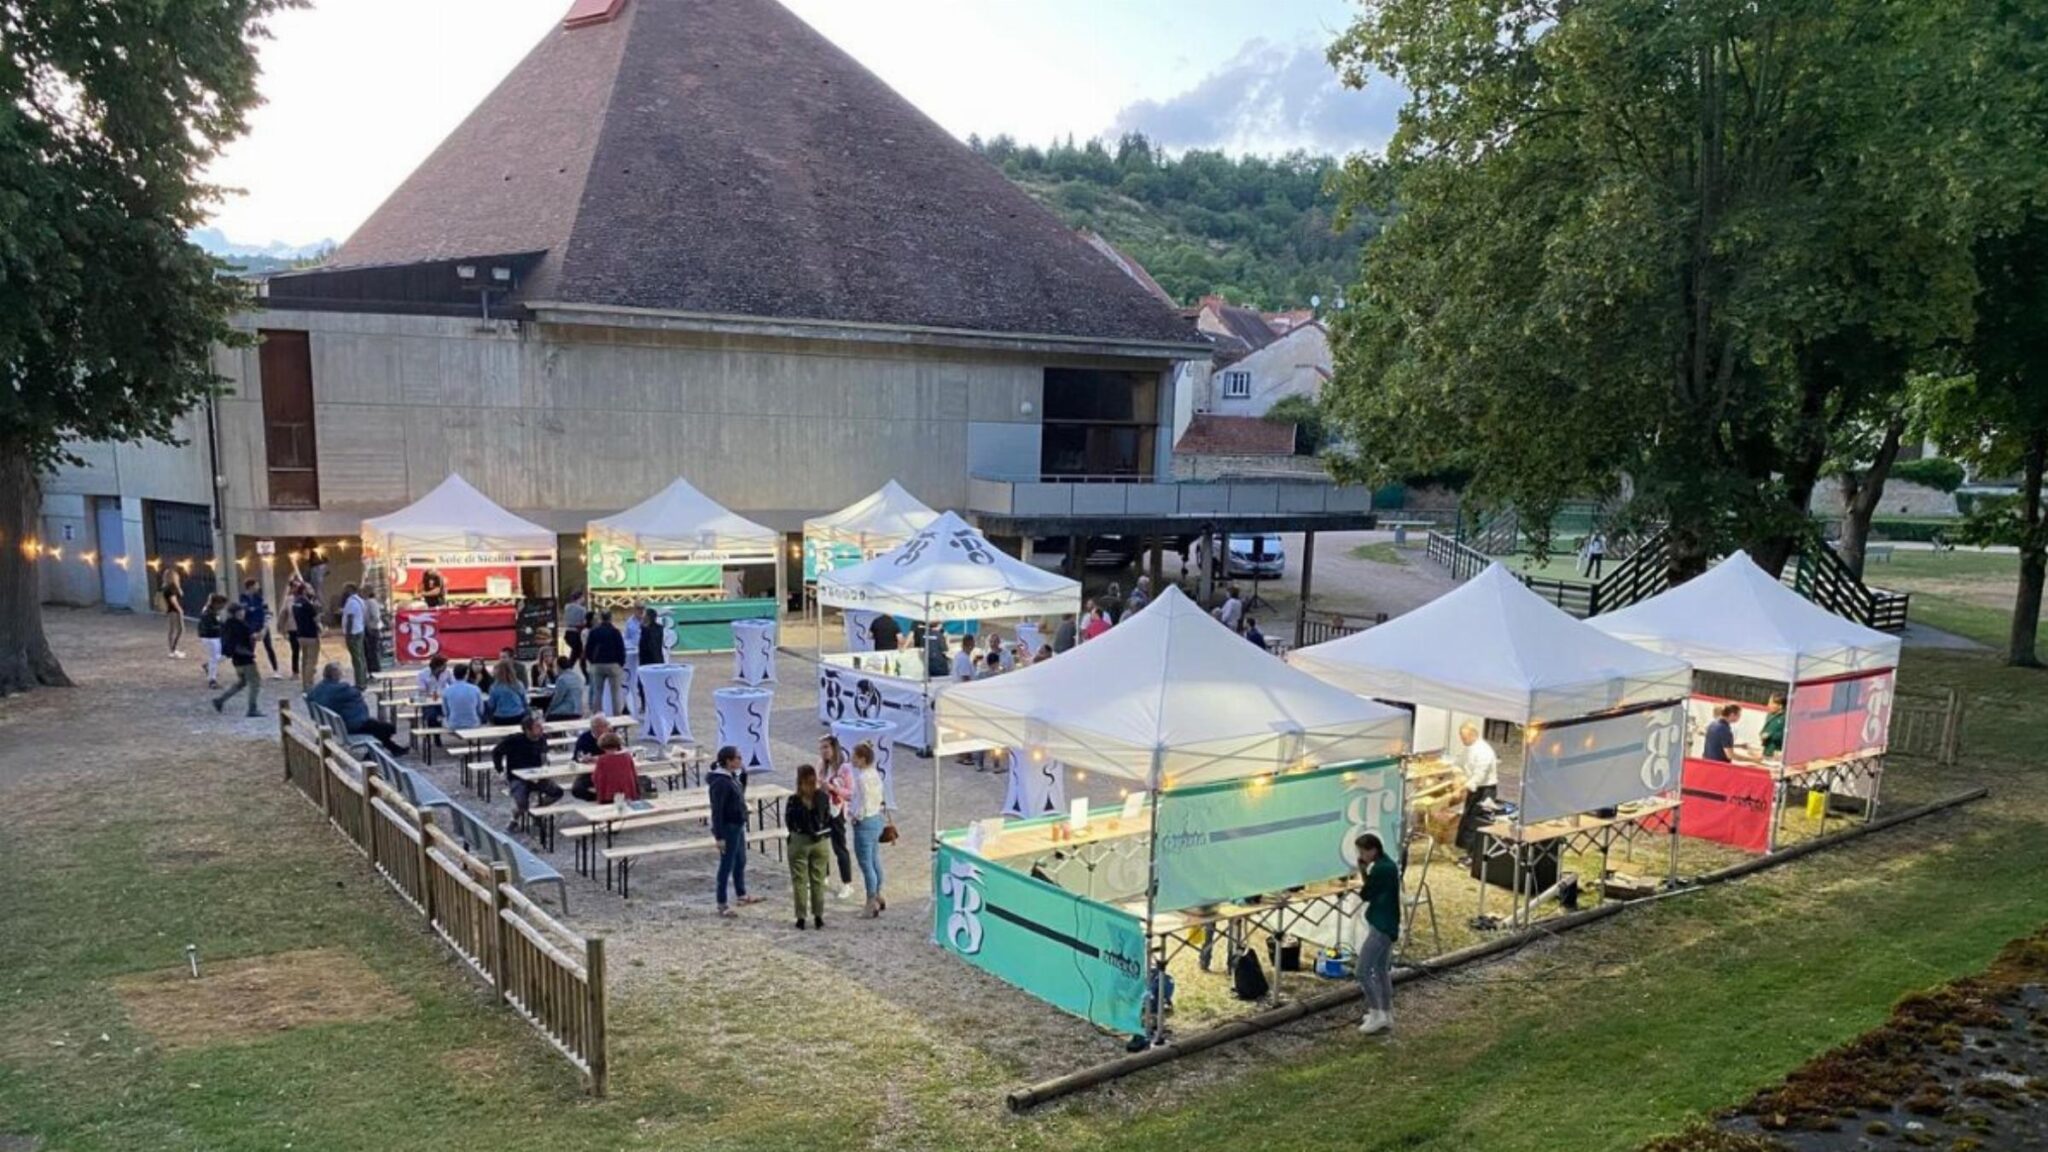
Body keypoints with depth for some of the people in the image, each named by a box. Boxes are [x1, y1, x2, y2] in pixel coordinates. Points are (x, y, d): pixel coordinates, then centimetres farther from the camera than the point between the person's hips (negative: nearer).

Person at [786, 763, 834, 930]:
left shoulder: (794, 801, -16)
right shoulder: (824, 797, -8)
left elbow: (788, 823, -5)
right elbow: (829, 820, -1)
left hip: (799, 842, -2)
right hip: (821, 842, 3)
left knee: (800, 881, 8)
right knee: (818, 880, 13)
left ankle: (801, 918, 10)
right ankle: (818, 917, 16)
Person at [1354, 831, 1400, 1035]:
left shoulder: (1380, 869, -22)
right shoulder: (1388, 865, 9)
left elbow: (1365, 896, -15)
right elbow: (1373, 890, 10)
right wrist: (1363, 871, -4)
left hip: (1380, 927, -10)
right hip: (1387, 926, 10)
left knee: (1363, 971, -4)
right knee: (1382, 971, 18)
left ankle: (1376, 1015, 2)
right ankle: (1386, 1015, 26)